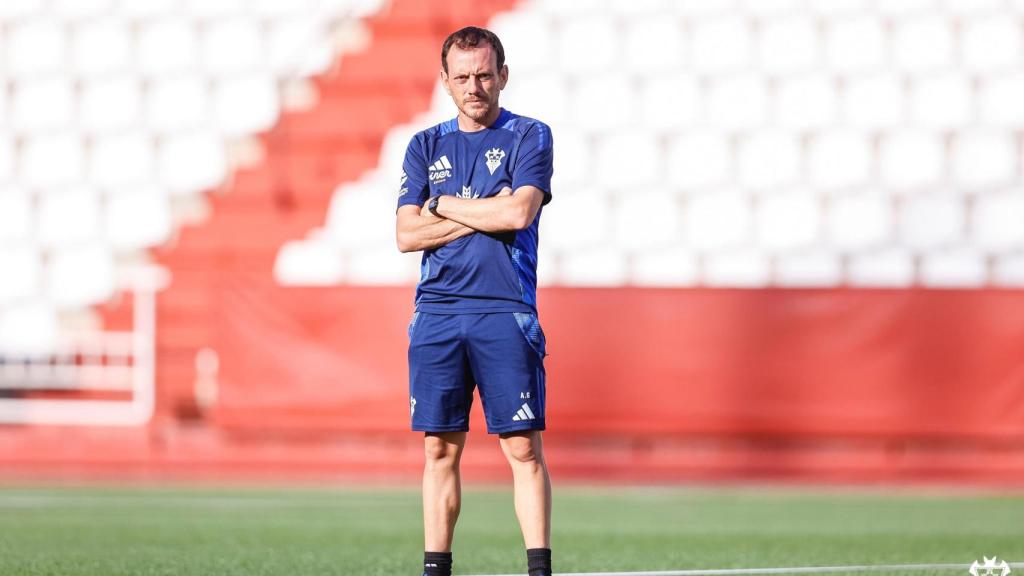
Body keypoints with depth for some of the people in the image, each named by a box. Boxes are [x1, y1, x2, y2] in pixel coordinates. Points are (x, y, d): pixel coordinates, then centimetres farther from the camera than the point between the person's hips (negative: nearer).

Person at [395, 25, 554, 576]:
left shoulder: (529, 136, 3)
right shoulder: (426, 147, 13)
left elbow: (518, 212, -13)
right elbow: (407, 235, 3)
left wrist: (442, 204, -2)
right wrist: (483, 213, -6)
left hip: (504, 313, -3)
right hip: (436, 314, 3)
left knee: (523, 448, -6)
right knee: (440, 449, 3)